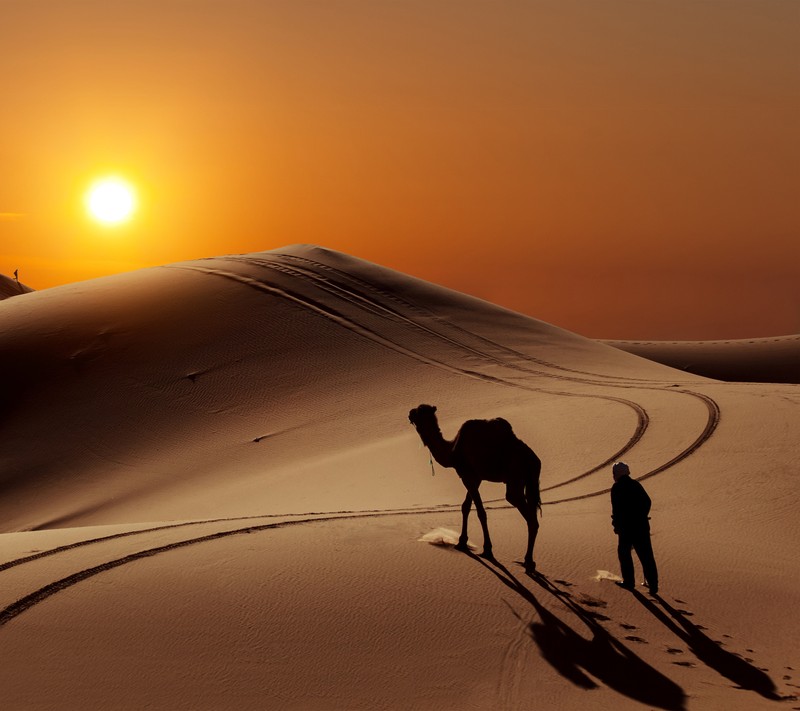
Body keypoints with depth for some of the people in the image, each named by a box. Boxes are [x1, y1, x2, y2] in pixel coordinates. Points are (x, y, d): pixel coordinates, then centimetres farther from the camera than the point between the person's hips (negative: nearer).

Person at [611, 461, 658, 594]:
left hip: (626, 527, -4)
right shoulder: (636, 485, 8)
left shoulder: (616, 488, -10)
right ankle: (653, 584, 1)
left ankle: (629, 582, 17)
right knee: (646, 556, 4)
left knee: (624, 552, 14)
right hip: (642, 526, 4)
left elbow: (616, 509, -14)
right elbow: (647, 502, 15)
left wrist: (616, 524, -2)